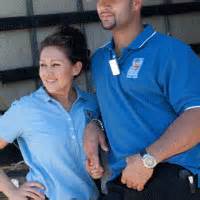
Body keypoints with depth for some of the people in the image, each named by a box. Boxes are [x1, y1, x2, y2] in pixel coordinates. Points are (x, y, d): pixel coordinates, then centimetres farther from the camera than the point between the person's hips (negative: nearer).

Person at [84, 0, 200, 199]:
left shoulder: (170, 51, -9)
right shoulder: (98, 59, 15)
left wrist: (147, 159, -23)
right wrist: (92, 126, 7)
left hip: (171, 180, -6)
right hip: (119, 183, 6)